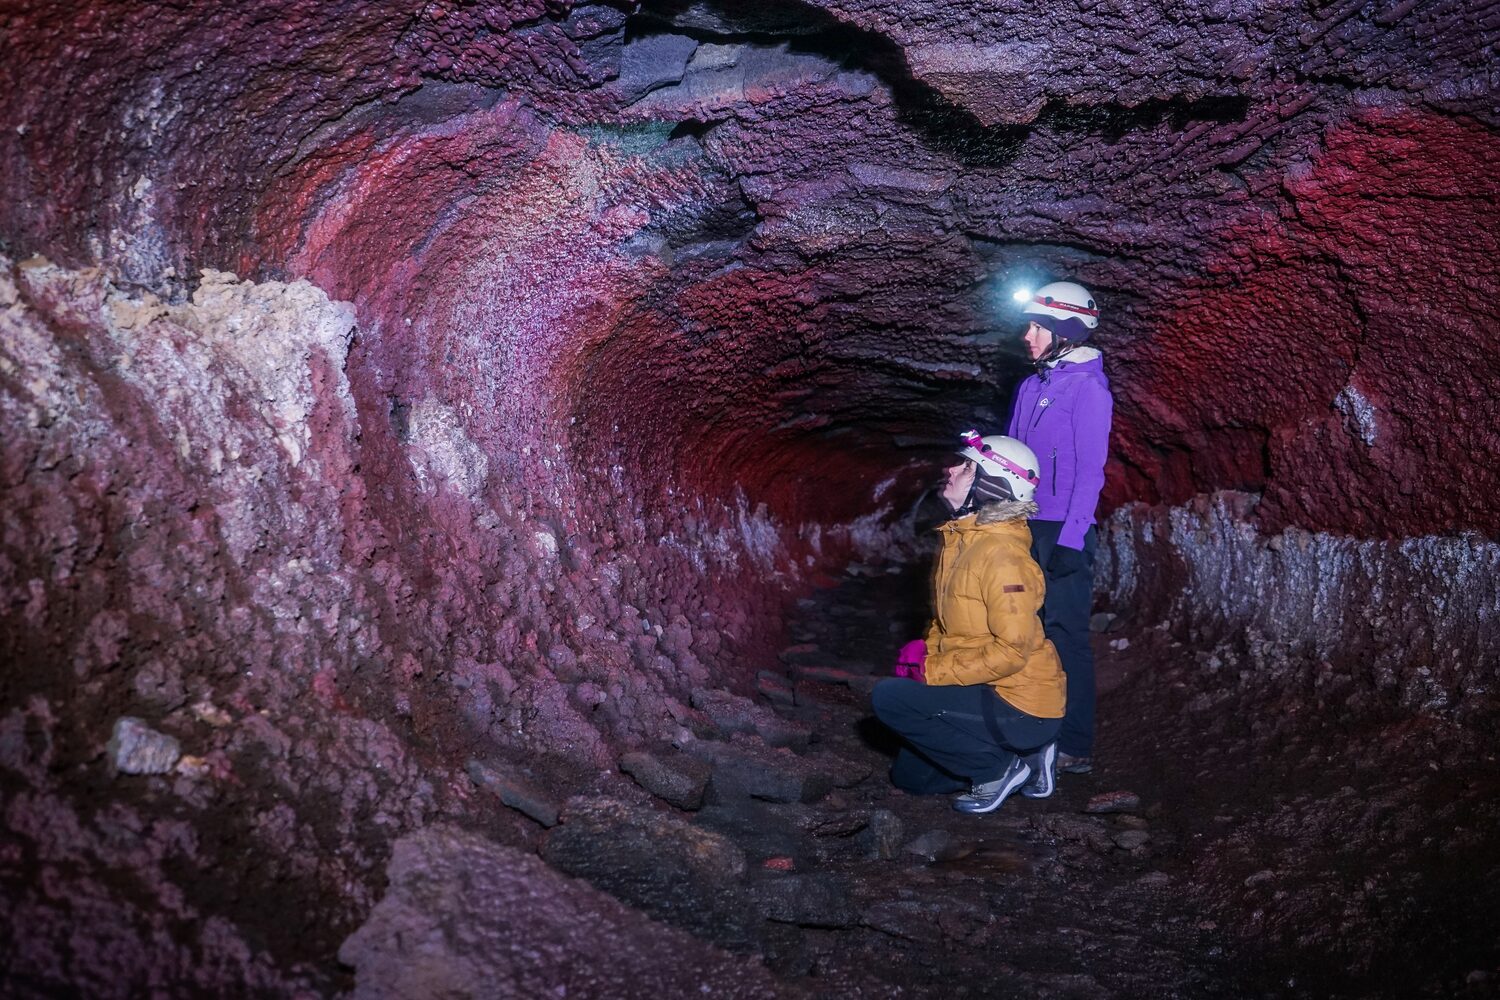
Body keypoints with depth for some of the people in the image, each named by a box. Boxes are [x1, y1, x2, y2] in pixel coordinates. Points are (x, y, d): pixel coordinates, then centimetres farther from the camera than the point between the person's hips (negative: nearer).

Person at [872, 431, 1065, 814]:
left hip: (1022, 710, -10)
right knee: (909, 776, 17)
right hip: (992, 695, 10)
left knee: (889, 699, -20)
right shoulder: (960, 538, 6)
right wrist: (928, 650, -1)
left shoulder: (1001, 553, -24)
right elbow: (949, 621, 18)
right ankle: (1025, 759, 17)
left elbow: (1012, 649, -28)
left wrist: (935, 671, -20)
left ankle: (997, 768, -6)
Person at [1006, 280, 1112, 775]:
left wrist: (1070, 540, -19)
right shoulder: (1031, 386, 14)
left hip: (1062, 531, -8)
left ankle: (1075, 747, 4)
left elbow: (1090, 470, -14)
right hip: (1024, 527, 8)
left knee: (1065, 633, -4)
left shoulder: (1088, 387, -9)